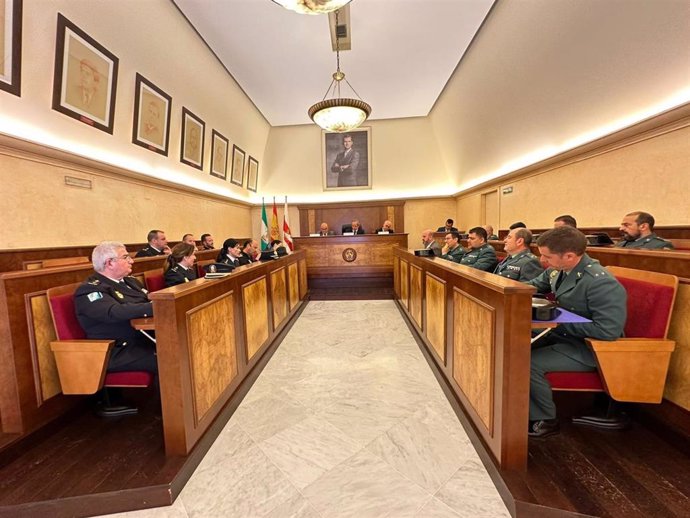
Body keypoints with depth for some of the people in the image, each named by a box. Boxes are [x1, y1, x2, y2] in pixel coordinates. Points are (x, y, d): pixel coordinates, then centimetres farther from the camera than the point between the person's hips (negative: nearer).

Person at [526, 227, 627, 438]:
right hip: (561, 334, 8)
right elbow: (535, 285, 15)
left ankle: (545, 420, 5)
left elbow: (609, 329, -31)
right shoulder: (558, 269, -4)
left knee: (528, 363, -22)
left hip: (588, 348, -8)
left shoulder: (601, 283, -28)